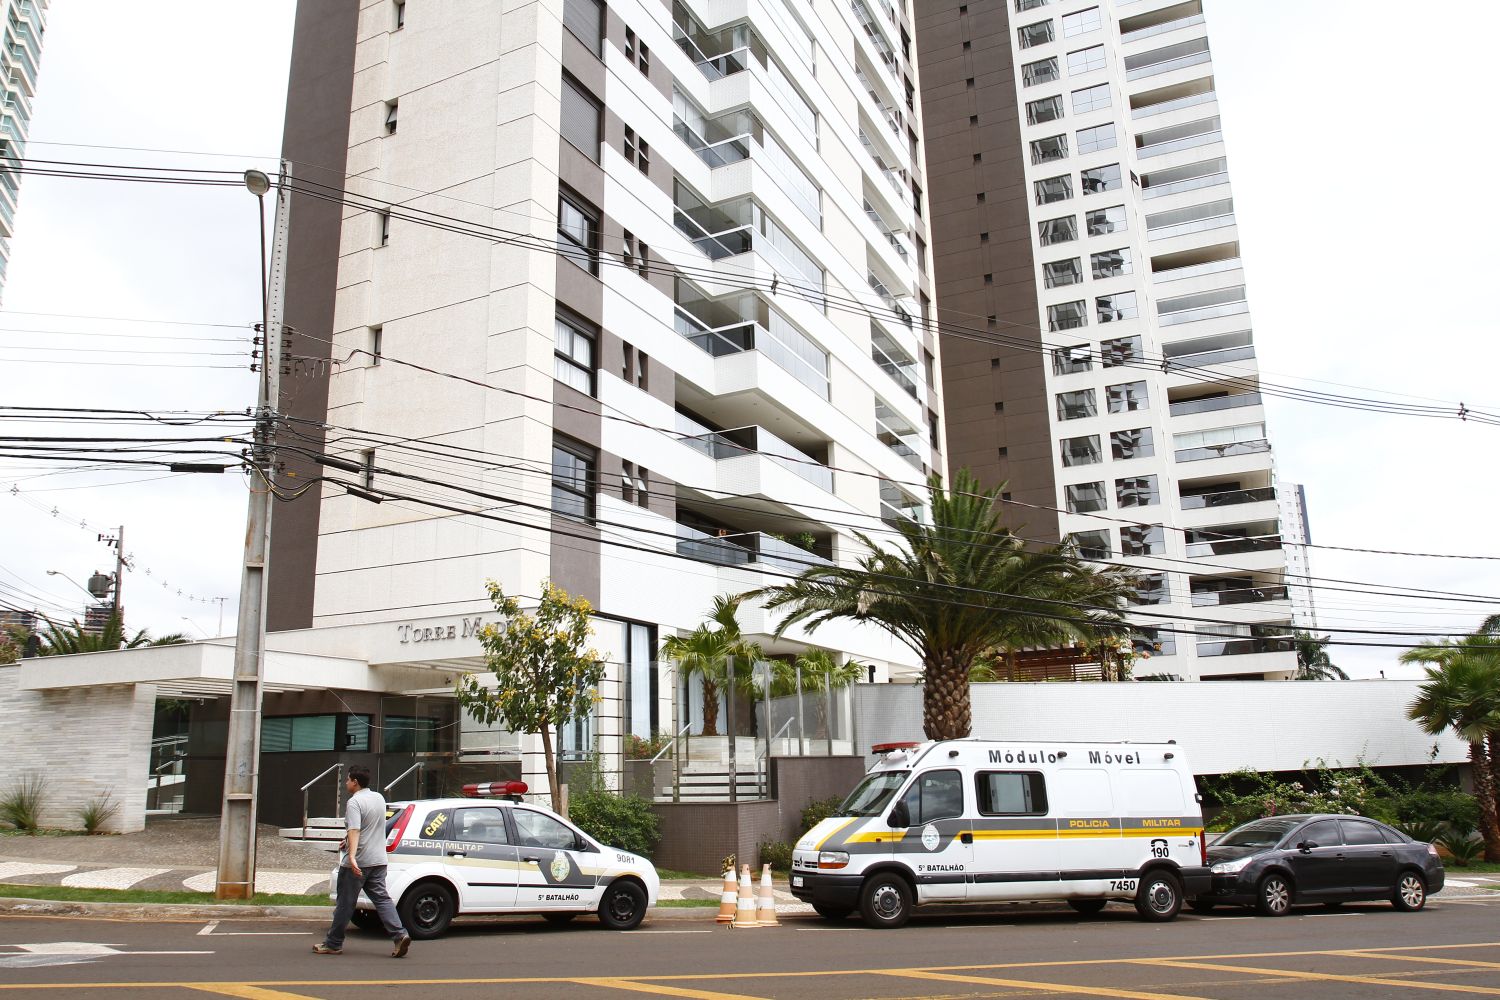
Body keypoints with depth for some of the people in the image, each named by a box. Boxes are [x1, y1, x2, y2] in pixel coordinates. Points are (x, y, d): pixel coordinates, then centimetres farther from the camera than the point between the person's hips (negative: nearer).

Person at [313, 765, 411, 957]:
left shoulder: (354, 802, -14)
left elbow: (355, 830, -28)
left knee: (345, 903, 5)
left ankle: (333, 944, 17)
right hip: (378, 860, 7)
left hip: (357, 863, -7)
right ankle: (399, 934, -9)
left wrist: (352, 856, -38)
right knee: (381, 898, 5)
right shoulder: (379, 798, 12)